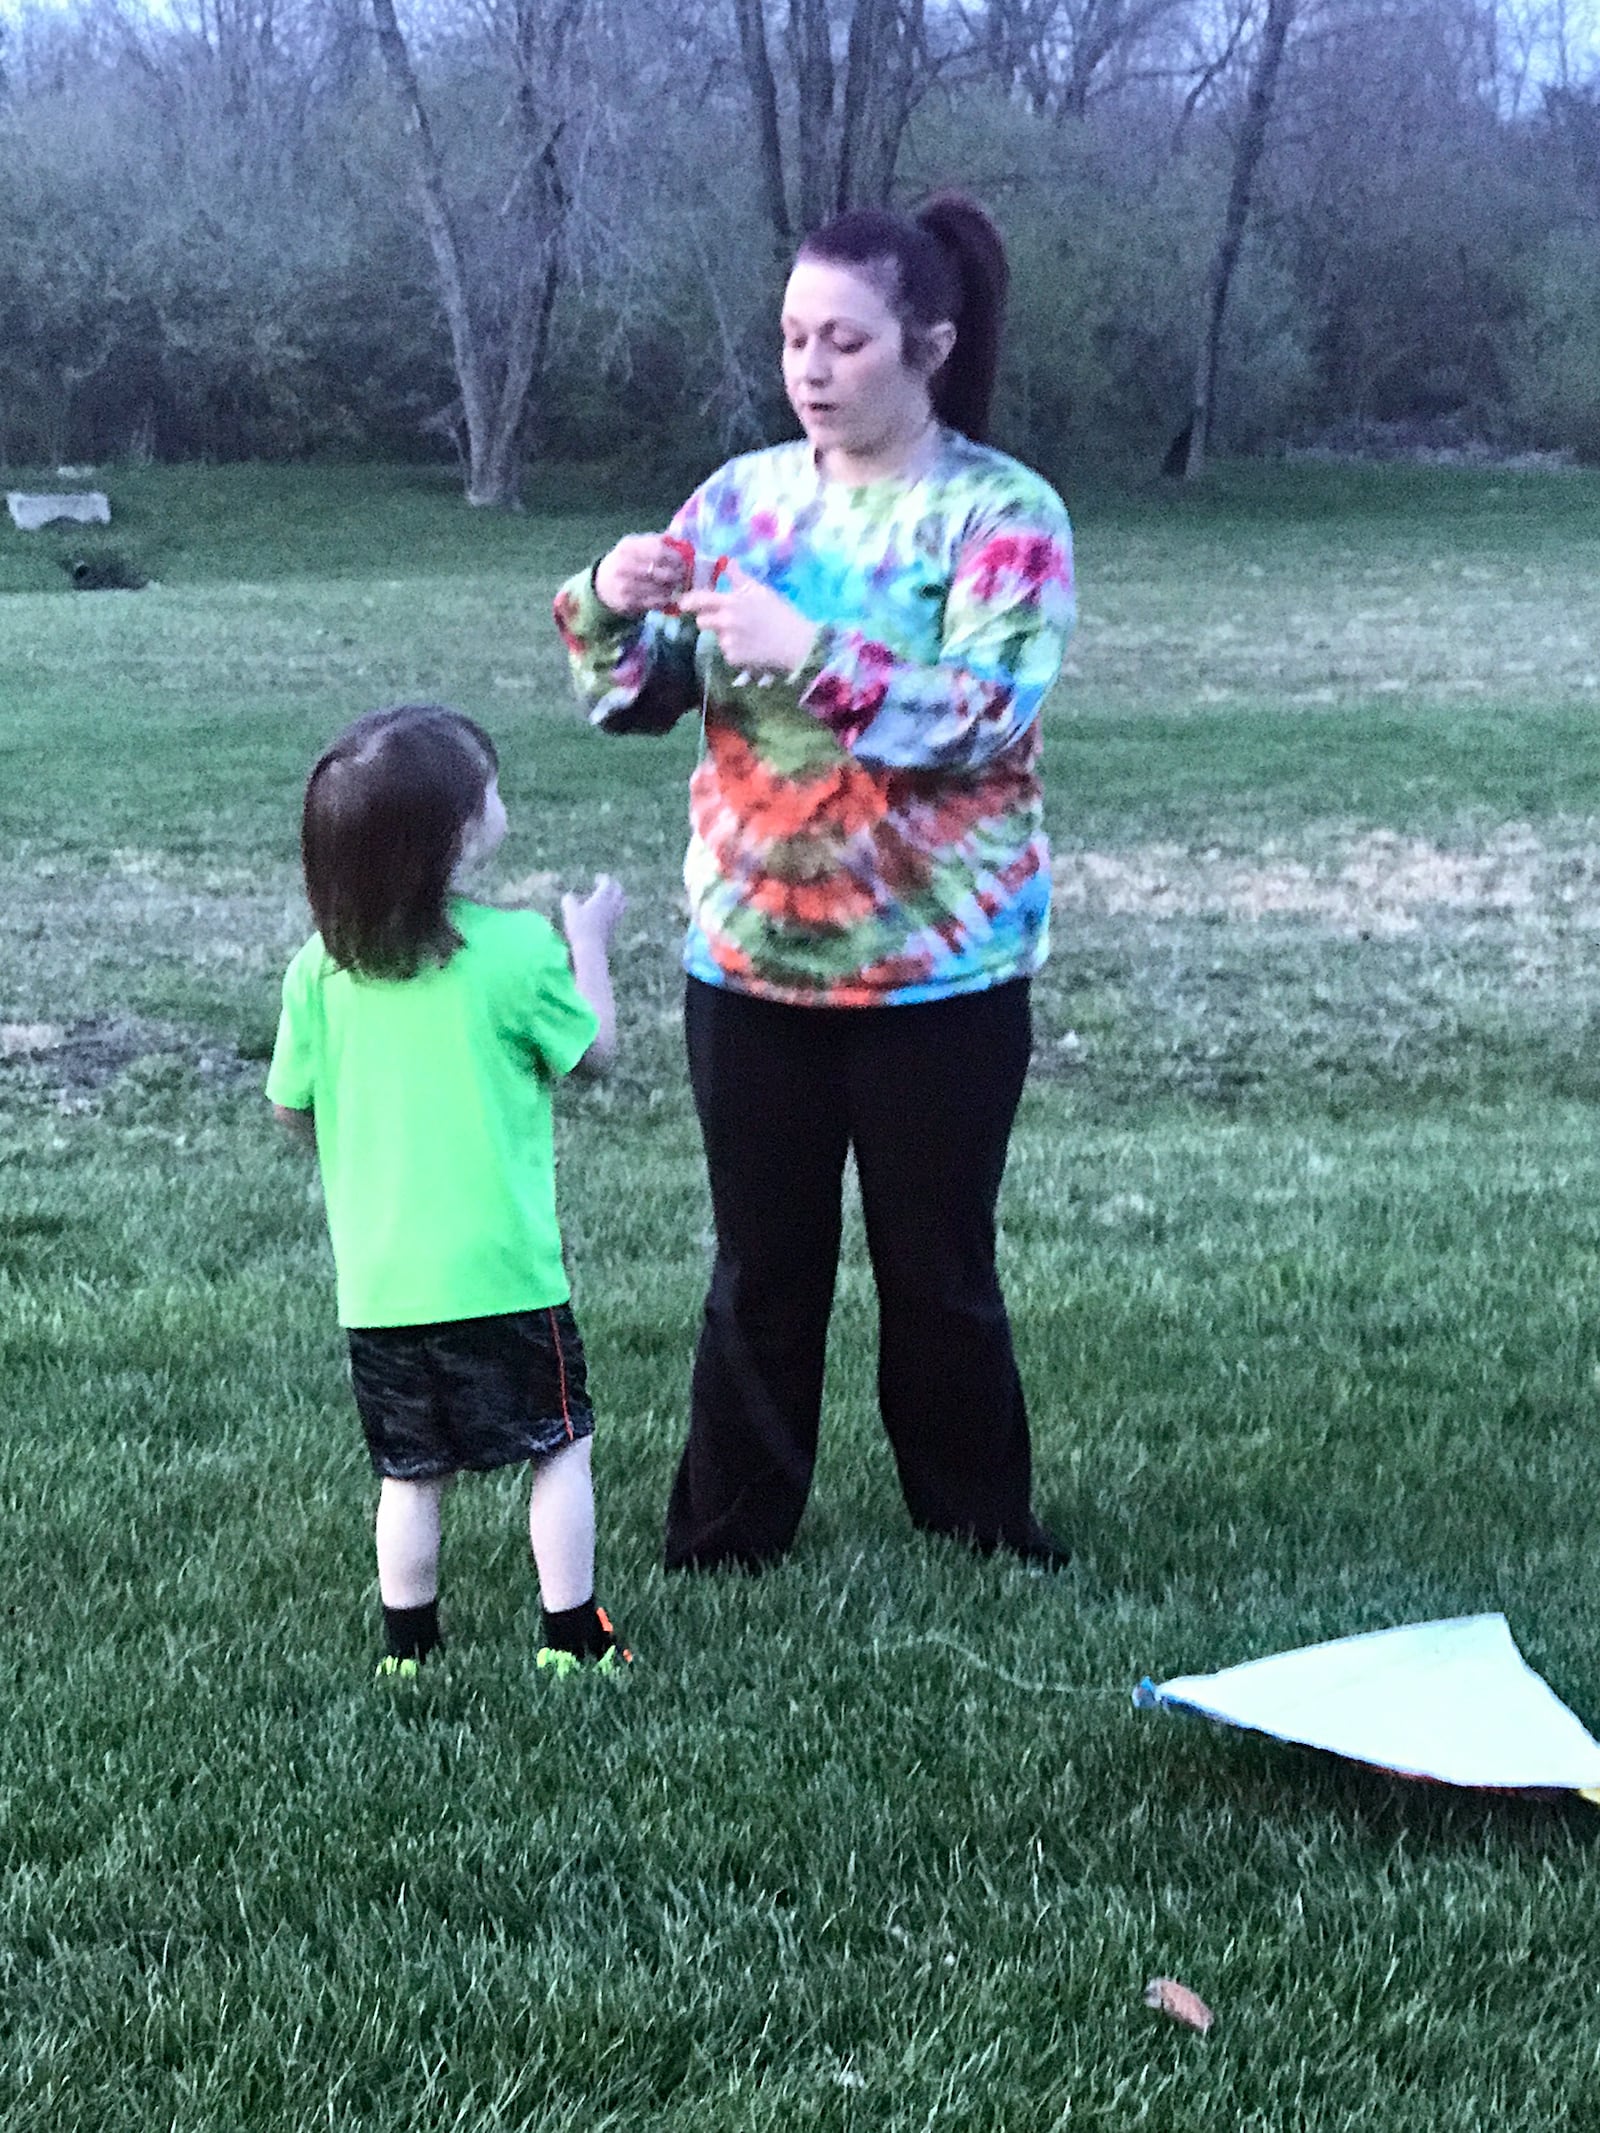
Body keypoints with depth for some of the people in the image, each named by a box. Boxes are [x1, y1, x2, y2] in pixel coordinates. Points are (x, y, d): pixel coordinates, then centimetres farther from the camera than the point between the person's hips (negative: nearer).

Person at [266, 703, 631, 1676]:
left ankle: (409, 1654, 23)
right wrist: (591, 940, 14)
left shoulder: (322, 966, -5)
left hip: (376, 1277, 4)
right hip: (504, 1269, -3)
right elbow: (594, 1050, 0)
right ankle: (572, 1639, 19)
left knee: (412, 1473, 16)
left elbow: (292, 1103, 4)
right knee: (560, 1446, 14)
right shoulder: (518, 949, -15)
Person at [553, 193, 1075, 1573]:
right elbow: (637, 700, 4)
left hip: (938, 971, -3)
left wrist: (810, 651, -31)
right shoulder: (742, 497, 4)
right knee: (763, 1268, 12)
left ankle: (982, 1539, 28)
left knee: (939, 1269, 10)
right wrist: (612, 608, -17)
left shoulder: (1004, 513, -8)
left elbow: (983, 714, -21)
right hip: (749, 955, 3)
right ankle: (726, 1546, 24)